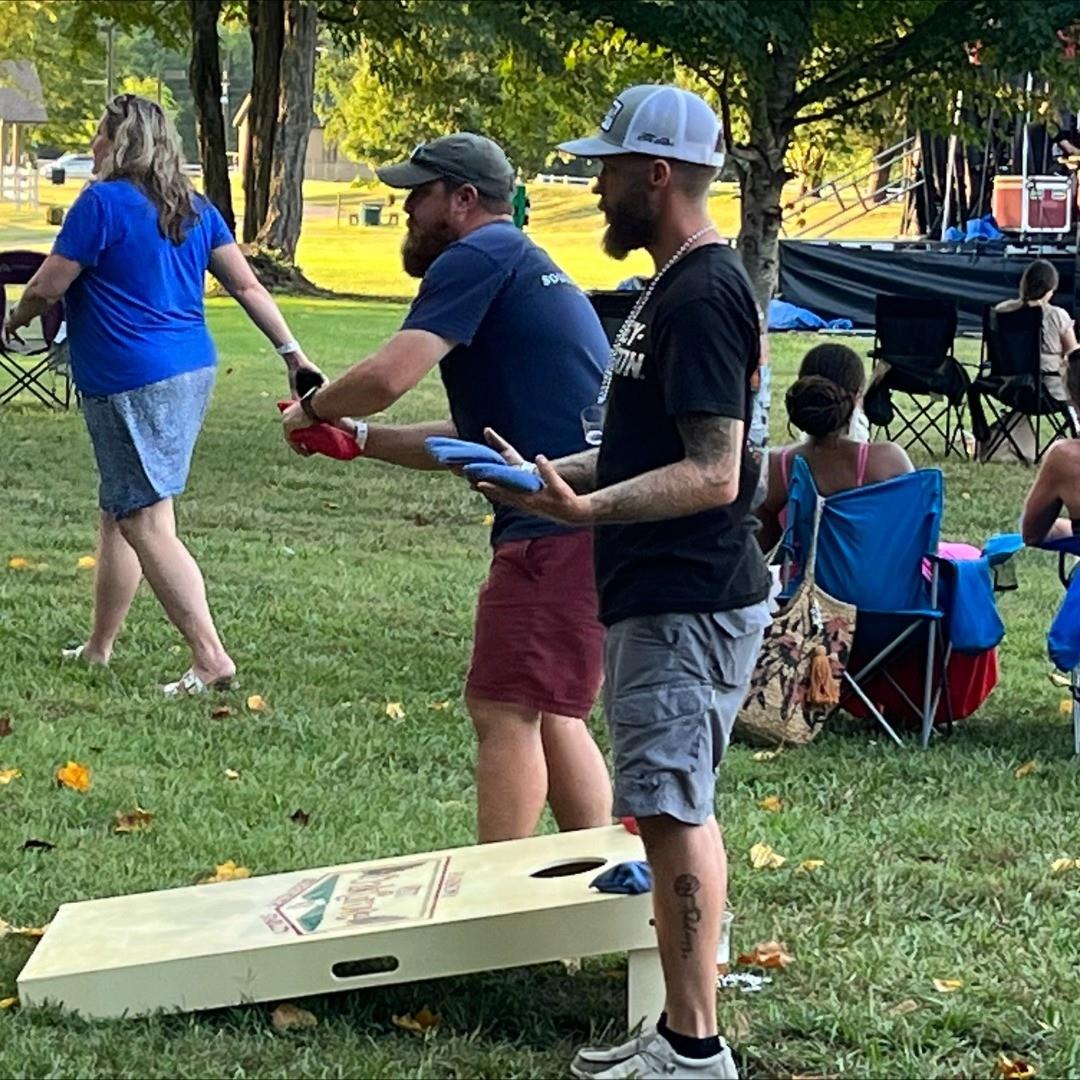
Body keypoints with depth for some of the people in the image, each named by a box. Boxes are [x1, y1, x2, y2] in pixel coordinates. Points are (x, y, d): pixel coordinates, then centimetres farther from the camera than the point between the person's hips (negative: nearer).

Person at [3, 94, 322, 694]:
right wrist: (292, 352, 8)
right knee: (119, 511, 18)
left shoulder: (103, 202, -12)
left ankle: (211, 658, -13)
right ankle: (99, 647, 27)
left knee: (147, 525, -7)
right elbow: (246, 284, 7)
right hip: (192, 374, 9)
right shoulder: (193, 208, 10)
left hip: (132, 385, -9)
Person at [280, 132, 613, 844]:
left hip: (562, 526, -11)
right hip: (590, 523, 11)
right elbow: (477, 437, 27)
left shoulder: (478, 258, -7)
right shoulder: (520, 263, 25)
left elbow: (387, 377, -18)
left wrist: (315, 410, 2)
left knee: (504, 711, -8)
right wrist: (356, 440, 21)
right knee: (548, 715, 17)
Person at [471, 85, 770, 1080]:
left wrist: (587, 508, -32)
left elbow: (713, 473, -23)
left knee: (673, 811, -8)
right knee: (677, 809, 13)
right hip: (659, 596, 11)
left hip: (690, 605, -11)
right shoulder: (676, 287, 16)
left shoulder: (703, 296, -17)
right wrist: (553, 475, 17)